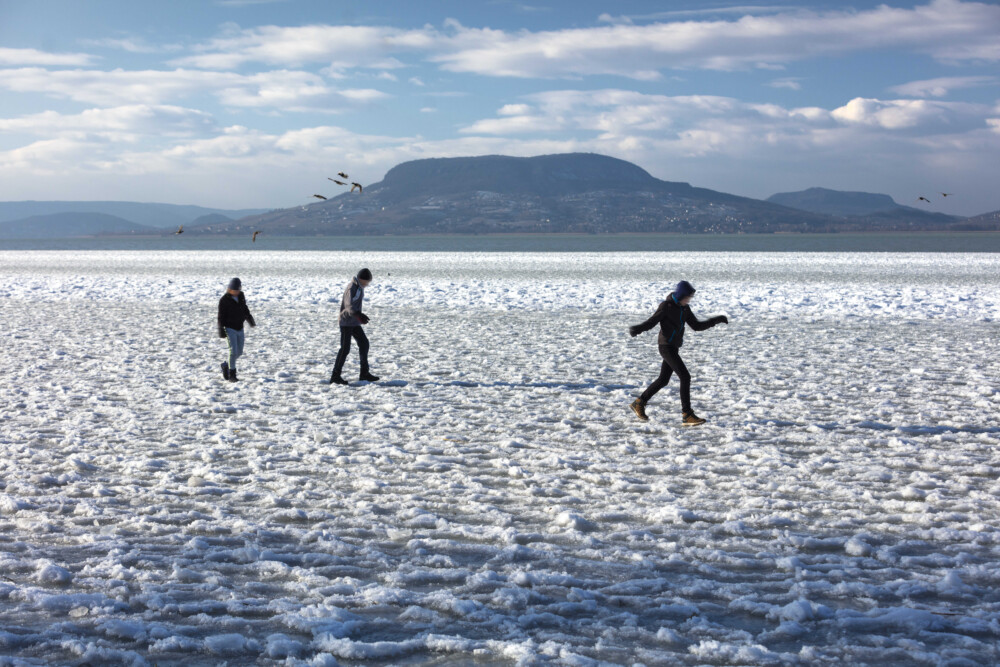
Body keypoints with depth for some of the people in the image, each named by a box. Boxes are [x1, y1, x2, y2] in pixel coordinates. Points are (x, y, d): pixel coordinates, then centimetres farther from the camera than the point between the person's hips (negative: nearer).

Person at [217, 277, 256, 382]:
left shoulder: (241, 296, 5)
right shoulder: (224, 300, -12)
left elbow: (245, 309, 21)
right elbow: (221, 316, -11)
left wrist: (251, 321, 27)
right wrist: (221, 331, -13)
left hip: (240, 328, 6)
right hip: (230, 328, -6)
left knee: (239, 352, 9)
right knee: (233, 351, -13)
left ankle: (226, 365, 32)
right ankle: (232, 374, -4)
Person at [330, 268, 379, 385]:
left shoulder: (359, 287, 10)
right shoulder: (352, 288, -20)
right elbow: (349, 306, -33)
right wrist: (359, 315, -49)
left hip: (355, 322, 9)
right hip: (346, 322, -9)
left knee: (364, 343, 11)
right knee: (345, 348, -9)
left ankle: (364, 373, 19)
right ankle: (335, 376, -4)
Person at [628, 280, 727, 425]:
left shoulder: (684, 308, 9)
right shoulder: (666, 306, -13)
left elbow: (697, 326, 12)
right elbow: (651, 322, -13)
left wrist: (716, 320, 5)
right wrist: (637, 329, -33)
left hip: (674, 347, 9)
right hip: (666, 346, -9)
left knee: (663, 380, 16)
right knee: (685, 377, -15)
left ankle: (639, 403, 30)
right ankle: (687, 415, -14)